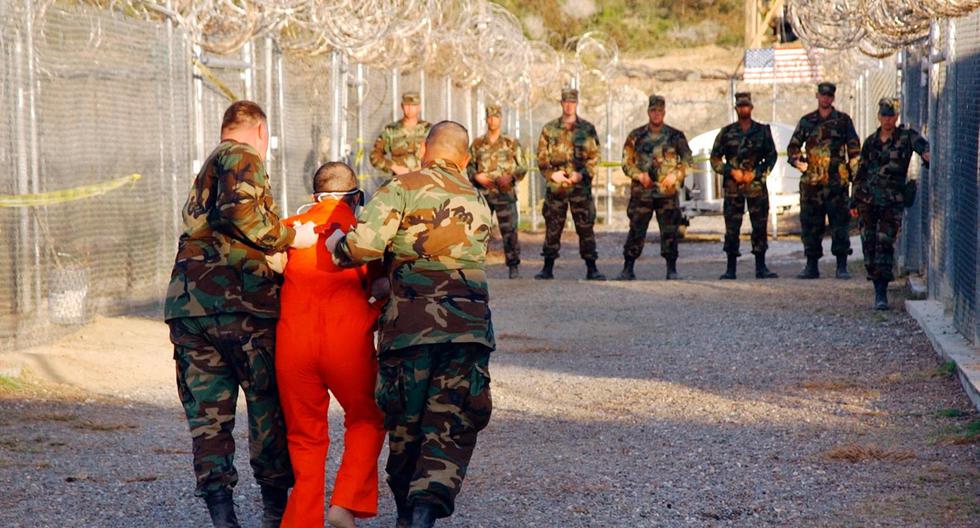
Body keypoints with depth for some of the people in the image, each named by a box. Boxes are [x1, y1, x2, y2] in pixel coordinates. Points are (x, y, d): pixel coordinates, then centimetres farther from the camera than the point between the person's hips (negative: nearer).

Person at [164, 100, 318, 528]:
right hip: (237, 300, -7)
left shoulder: (206, 171, 27)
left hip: (188, 304, 7)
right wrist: (289, 237, -11)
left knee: (208, 412, 5)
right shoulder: (242, 157, -1)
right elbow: (240, 210, -20)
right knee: (268, 404, 7)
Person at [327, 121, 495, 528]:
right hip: (469, 325, 2)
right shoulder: (478, 202, 18)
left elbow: (365, 245, -13)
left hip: (410, 323, -2)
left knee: (405, 425, 14)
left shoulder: (403, 188, 0)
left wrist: (337, 246, 9)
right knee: (452, 431, 2)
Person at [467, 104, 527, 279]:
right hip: (483, 192, 1)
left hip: (505, 193, -1)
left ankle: (513, 267, 2)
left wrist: (511, 177, -11)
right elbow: (468, 166, 14)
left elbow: (522, 167, 7)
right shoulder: (477, 144, 11)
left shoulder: (511, 144, 7)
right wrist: (476, 176, -7)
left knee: (510, 231, -4)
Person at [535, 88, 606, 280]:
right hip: (556, 186, 1)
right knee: (552, 228, 3)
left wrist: (582, 173, -12)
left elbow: (594, 157, 3)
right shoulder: (549, 129, 8)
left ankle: (591, 269, 1)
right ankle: (548, 268, 11)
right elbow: (541, 157, 8)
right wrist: (552, 174, -8)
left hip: (581, 186, -1)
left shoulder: (587, 129, 6)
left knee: (586, 228, -2)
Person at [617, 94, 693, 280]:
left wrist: (676, 174, -9)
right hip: (641, 192, 0)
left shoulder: (676, 136, 7)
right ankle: (628, 269, 5)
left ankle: (672, 270, 3)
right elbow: (626, 162, 7)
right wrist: (639, 175, -10)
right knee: (636, 230, -2)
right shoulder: (636, 136, 7)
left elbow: (688, 160, 8)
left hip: (668, 192, 0)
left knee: (670, 231, -3)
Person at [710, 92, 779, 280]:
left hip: (756, 185, 0)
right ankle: (730, 269, 5)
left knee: (760, 227, -1)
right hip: (733, 187, 0)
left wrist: (755, 173, -7)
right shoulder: (726, 133, 7)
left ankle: (761, 267, 4)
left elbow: (771, 157, 6)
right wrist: (732, 172, -7)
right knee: (731, 228, 0)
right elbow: (715, 159, 7)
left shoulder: (763, 131, 7)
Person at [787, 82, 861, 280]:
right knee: (810, 225, 4)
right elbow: (793, 147, 17)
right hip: (811, 182, 3)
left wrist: (855, 174, -3)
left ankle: (842, 266, -1)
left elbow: (854, 150, 6)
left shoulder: (843, 120, 7)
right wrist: (798, 161, -3)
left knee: (840, 224, -4)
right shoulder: (806, 121, 13)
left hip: (836, 182, -3)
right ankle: (811, 266, 11)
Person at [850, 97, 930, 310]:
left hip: (892, 202, -4)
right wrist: (854, 201, 17)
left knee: (885, 244, -11)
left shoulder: (906, 136, 1)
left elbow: (923, 146, -19)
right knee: (869, 244, 4)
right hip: (868, 200, 4)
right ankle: (877, 288, 17)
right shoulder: (871, 142, 13)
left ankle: (882, 294, -11)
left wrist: (928, 155, -43)